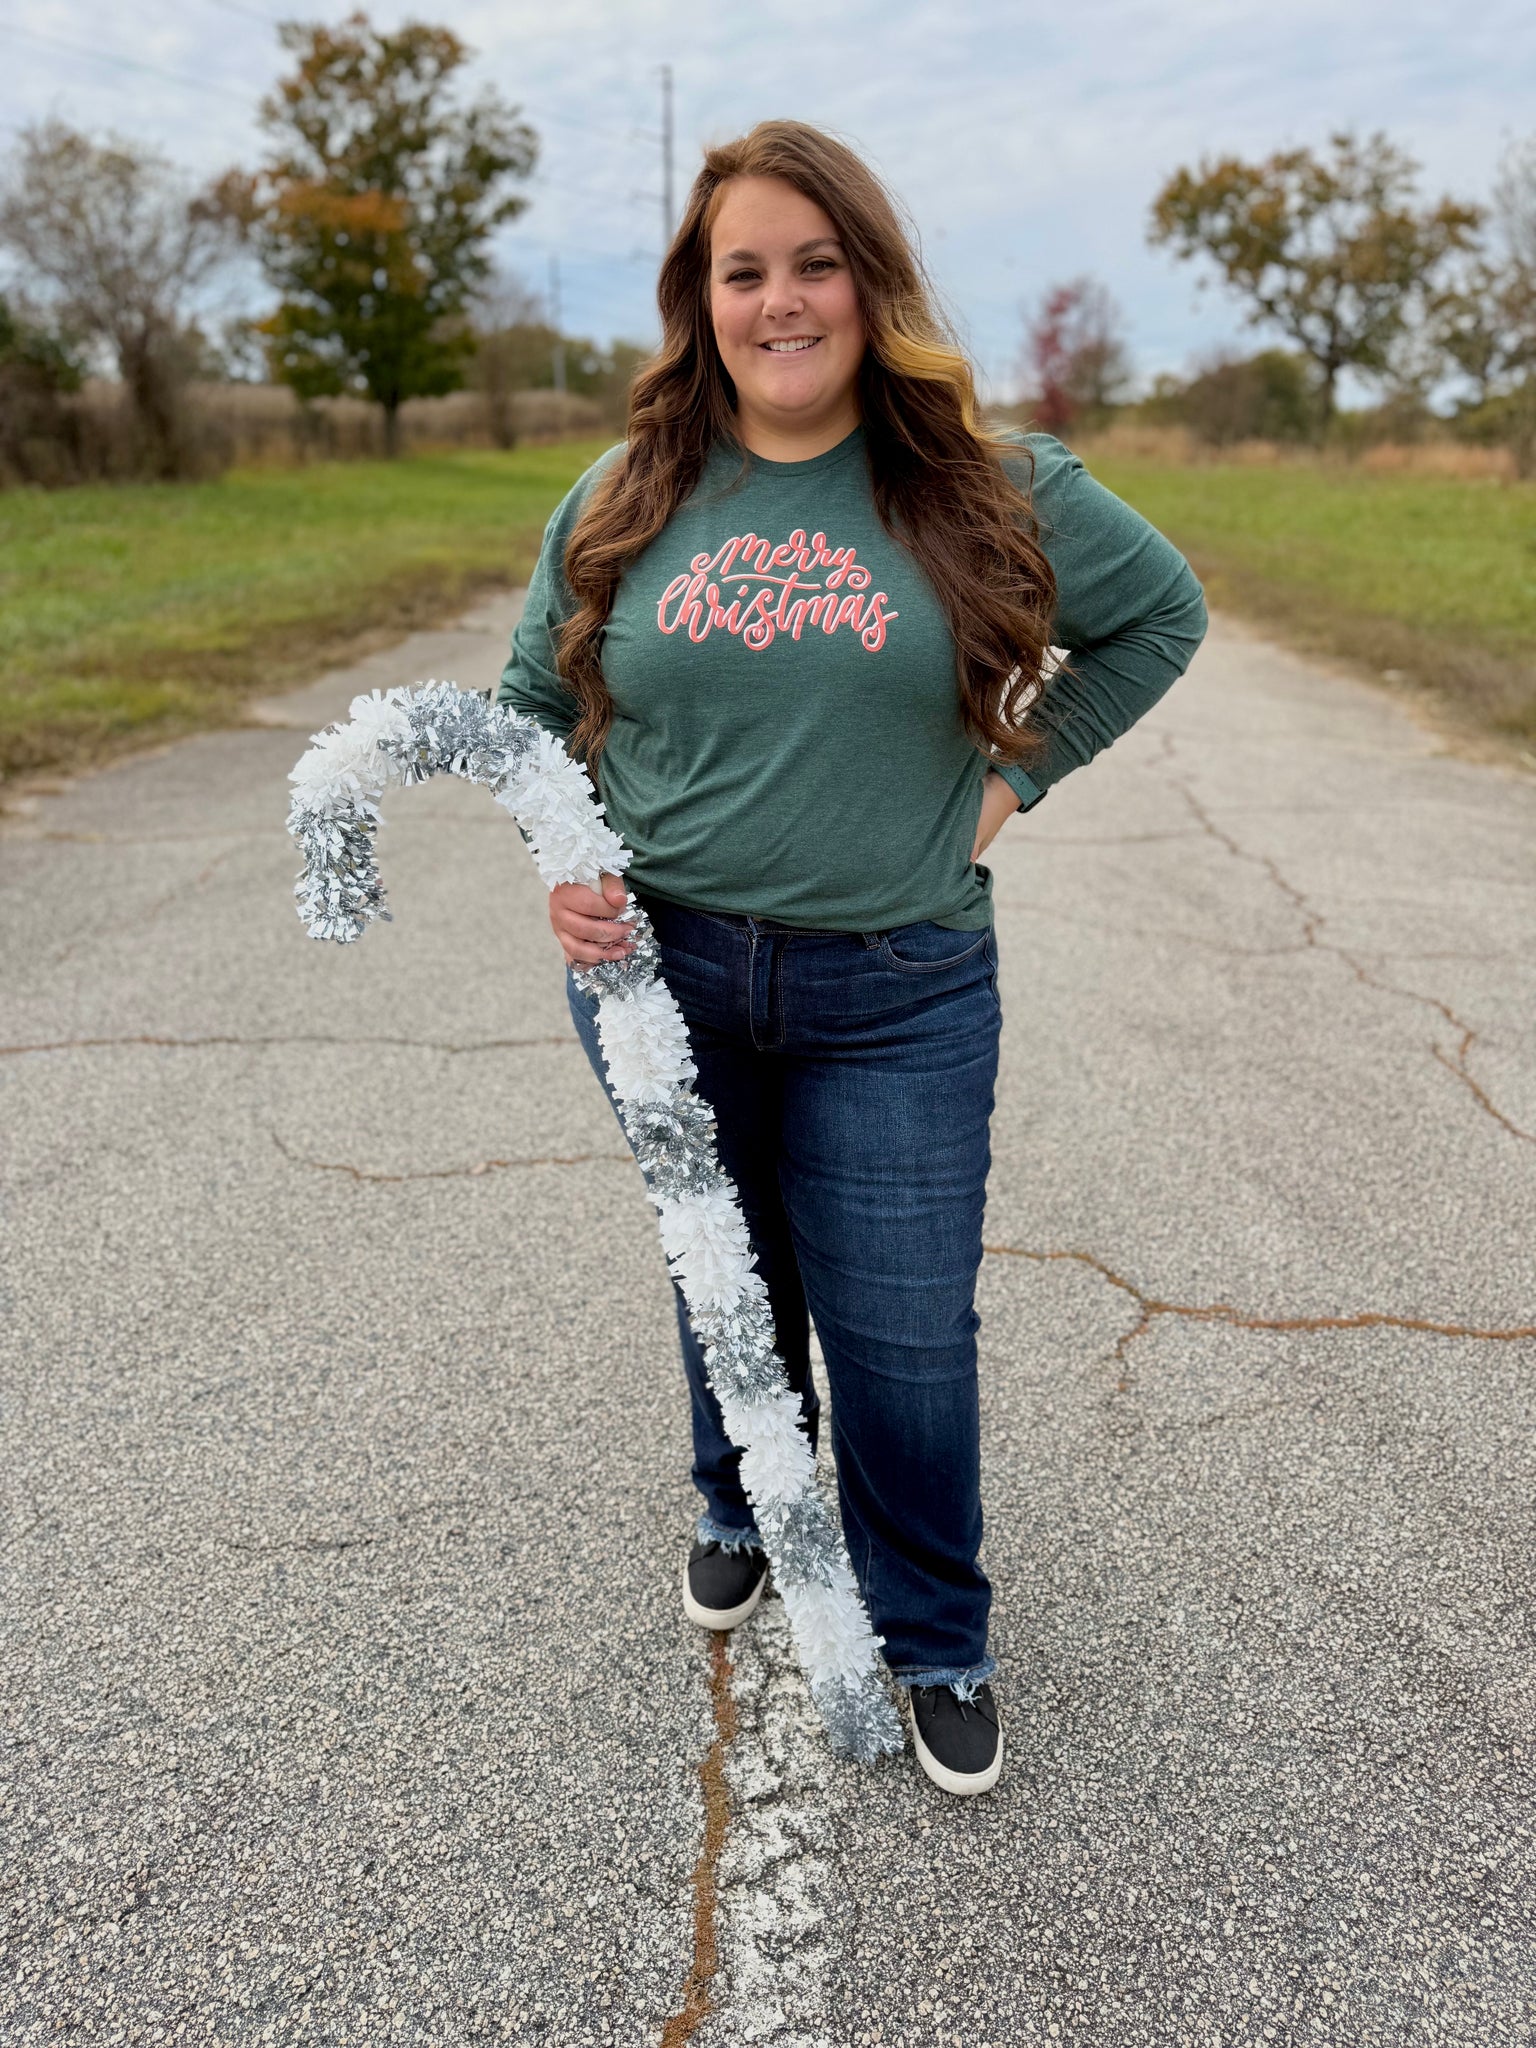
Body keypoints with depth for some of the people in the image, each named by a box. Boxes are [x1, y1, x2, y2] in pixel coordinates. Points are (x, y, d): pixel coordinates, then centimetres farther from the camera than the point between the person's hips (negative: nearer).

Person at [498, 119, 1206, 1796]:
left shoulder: (987, 491, -2)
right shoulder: (625, 500, 3)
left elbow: (1161, 612, 11)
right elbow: (533, 698, 12)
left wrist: (1020, 773, 2)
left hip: (896, 993, -2)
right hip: (663, 969, 2)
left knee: (902, 1325, 3)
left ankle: (934, 1640, 28)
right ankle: (744, 1510, 48)